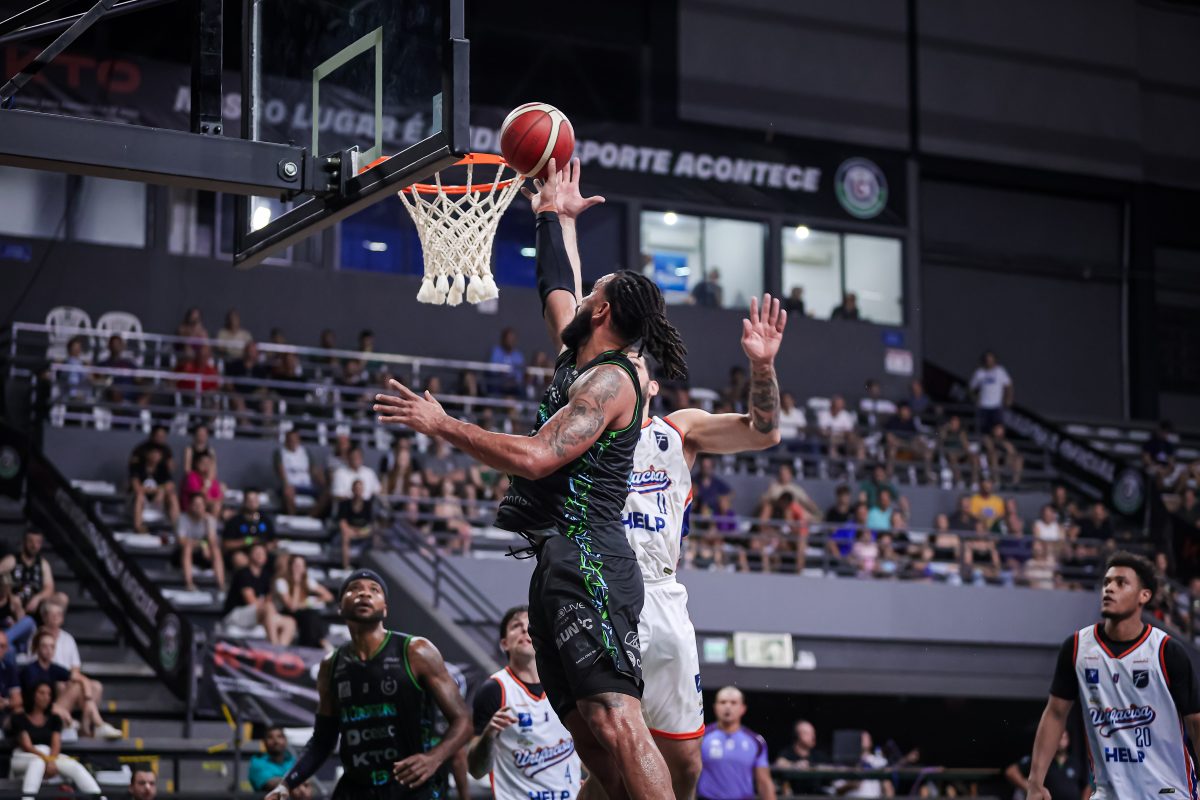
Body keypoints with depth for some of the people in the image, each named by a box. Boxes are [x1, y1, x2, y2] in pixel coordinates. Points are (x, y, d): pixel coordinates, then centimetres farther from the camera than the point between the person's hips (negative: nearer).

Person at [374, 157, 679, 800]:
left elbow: (535, 457, -20)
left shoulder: (610, 381, -8)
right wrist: (556, 214, 45)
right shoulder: (577, 362, 19)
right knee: (590, 733, 2)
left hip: (587, 563, -10)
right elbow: (557, 287, 38)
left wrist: (441, 424, -13)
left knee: (614, 722, -22)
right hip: (554, 566, 10)